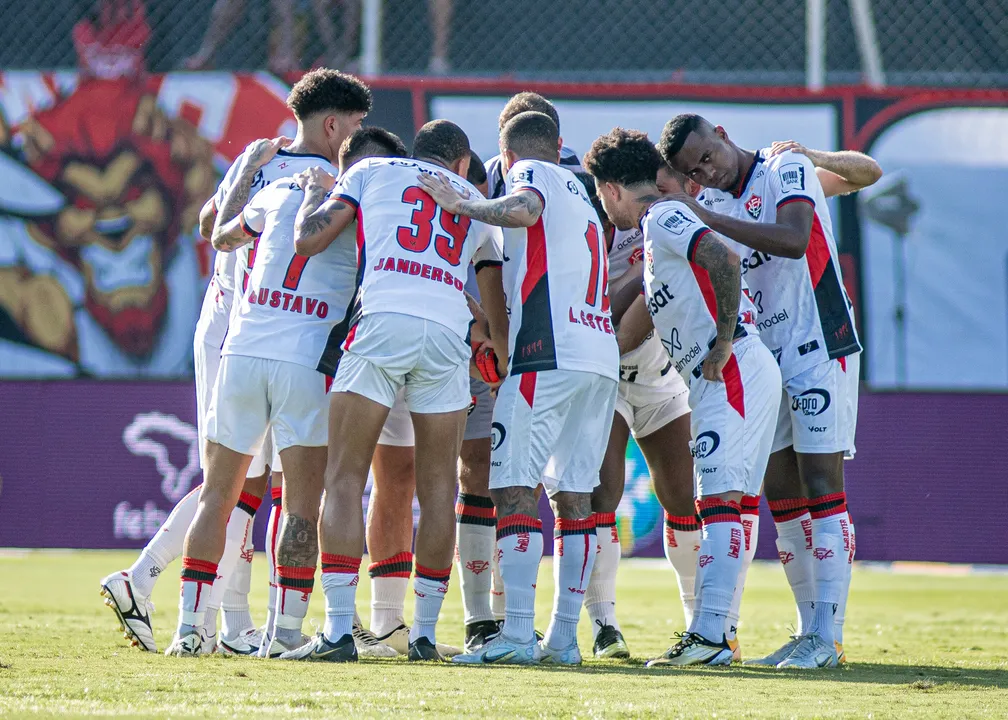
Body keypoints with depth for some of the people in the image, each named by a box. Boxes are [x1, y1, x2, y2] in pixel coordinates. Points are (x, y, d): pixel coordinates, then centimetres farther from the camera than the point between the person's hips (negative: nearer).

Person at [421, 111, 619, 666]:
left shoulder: (531, 173, 4)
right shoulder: (580, 194, 28)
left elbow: (522, 209, -19)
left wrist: (460, 206, -9)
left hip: (549, 352, -8)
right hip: (601, 355, 8)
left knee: (515, 488, -9)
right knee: (574, 495, 8)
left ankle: (517, 635, -16)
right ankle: (564, 636, 6)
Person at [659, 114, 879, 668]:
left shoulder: (787, 170, -9)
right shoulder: (708, 205, 10)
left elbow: (794, 240, -27)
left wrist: (710, 220, -26)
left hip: (819, 348, -7)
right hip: (762, 359, 7)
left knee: (821, 488, -10)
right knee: (781, 497, 6)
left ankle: (825, 638, -13)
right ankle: (809, 632, 13)